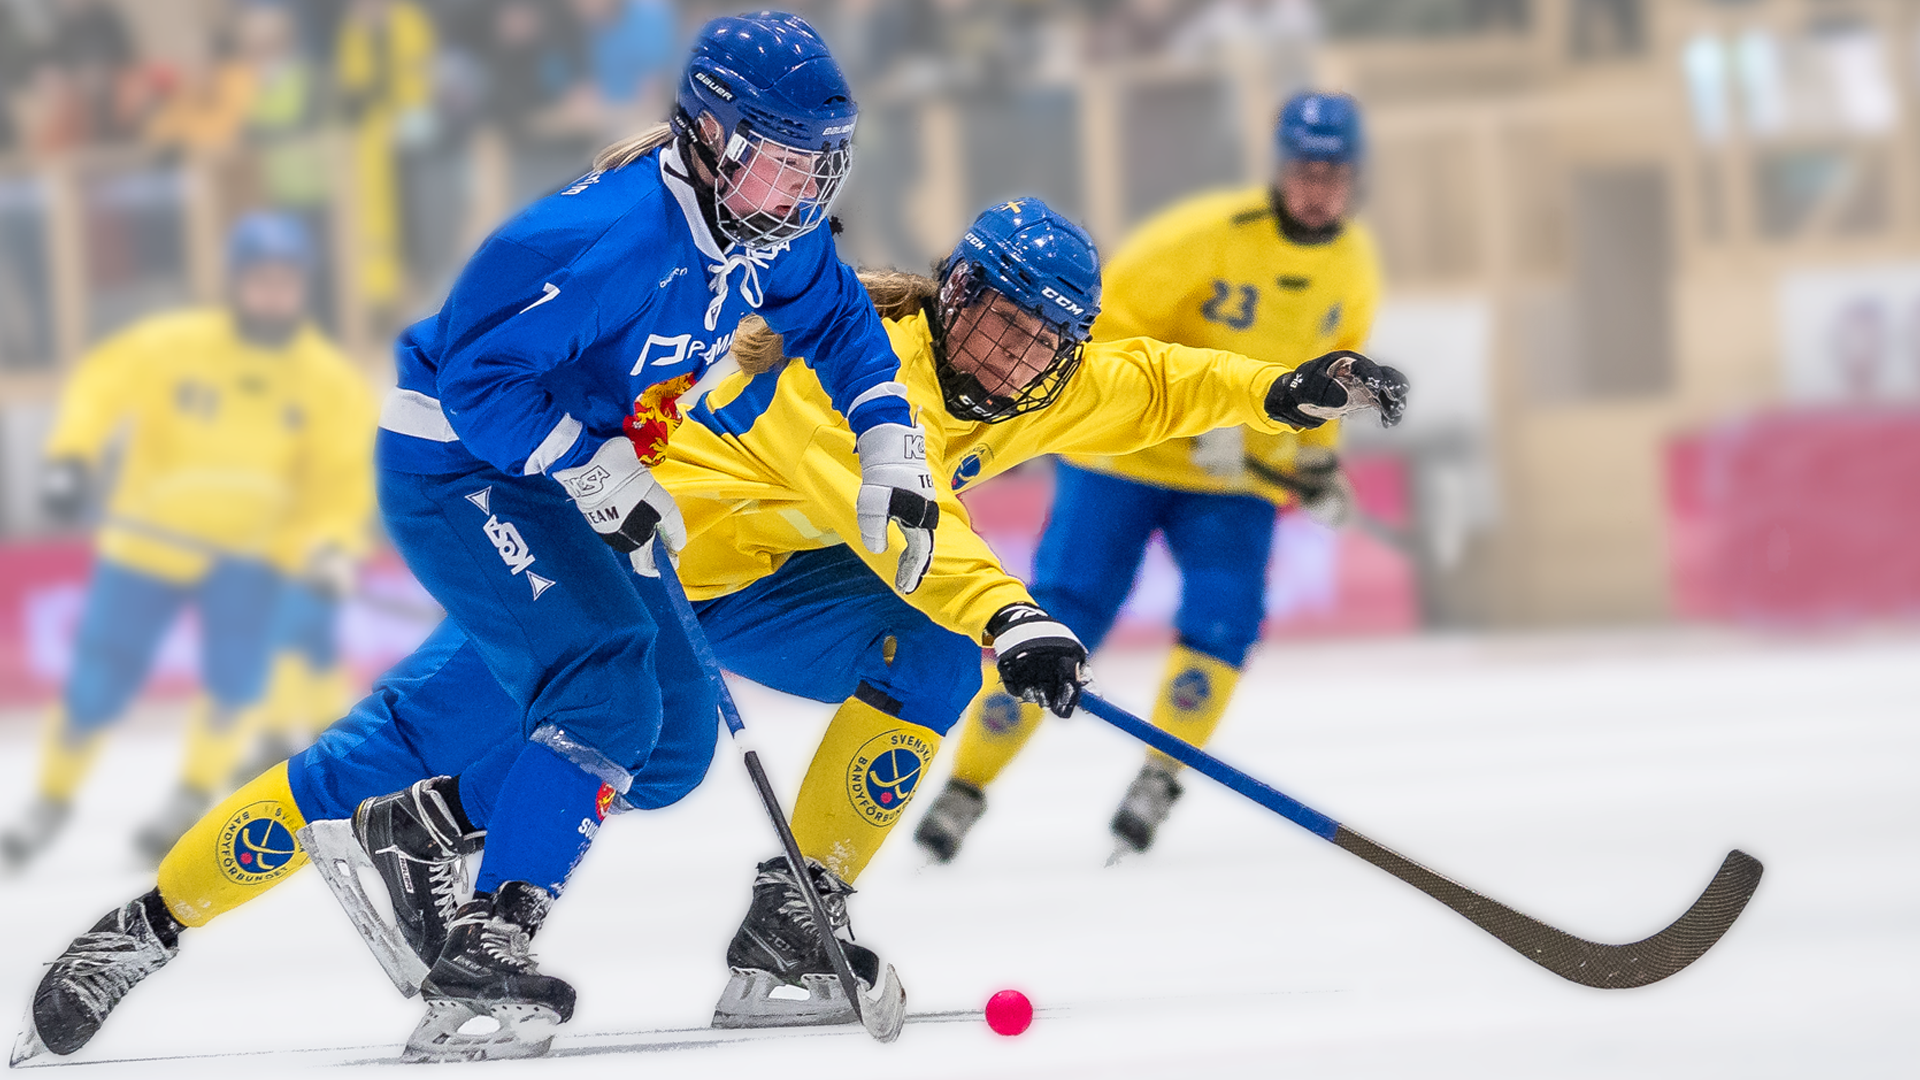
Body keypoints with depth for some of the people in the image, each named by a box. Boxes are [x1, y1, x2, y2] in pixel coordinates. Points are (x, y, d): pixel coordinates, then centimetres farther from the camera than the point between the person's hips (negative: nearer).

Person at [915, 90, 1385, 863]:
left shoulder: (1353, 264, -3)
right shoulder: (1208, 236, -22)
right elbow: (1114, 327, -19)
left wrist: (1318, 455, 4)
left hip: (1236, 480, 4)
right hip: (1126, 457, -4)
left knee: (1223, 616, -19)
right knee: (1061, 619, -8)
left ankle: (1158, 782, -5)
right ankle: (965, 790, 3)